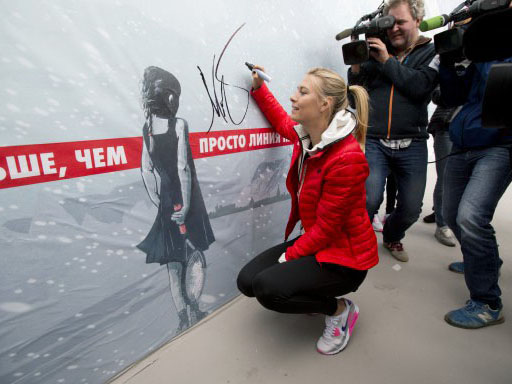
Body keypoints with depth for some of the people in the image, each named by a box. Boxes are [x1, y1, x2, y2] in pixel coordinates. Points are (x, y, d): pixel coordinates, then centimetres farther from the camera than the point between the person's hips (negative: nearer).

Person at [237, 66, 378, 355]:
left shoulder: (347, 158, -27)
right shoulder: (307, 135, -2)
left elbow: (326, 228, -23)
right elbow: (282, 121, 22)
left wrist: (287, 257, -15)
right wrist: (258, 87, 14)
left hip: (345, 255, -8)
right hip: (314, 240, 8)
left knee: (268, 288, -24)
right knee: (247, 280, -3)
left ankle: (339, 309, 3)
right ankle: (317, 295, 17)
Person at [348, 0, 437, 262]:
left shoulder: (431, 53, 8)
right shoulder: (374, 51, 11)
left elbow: (421, 86, -11)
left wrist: (387, 60, -10)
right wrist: (356, 63, -7)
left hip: (411, 145, 1)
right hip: (374, 141, -1)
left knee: (411, 209, 6)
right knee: (369, 201, -17)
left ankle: (392, 237, 38)